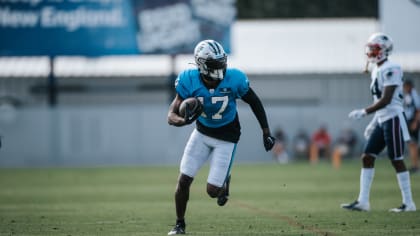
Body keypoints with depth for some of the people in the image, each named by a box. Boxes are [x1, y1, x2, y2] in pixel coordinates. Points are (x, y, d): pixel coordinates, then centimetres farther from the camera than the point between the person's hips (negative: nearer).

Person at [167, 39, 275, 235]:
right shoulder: (189, 81, -22)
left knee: (213, 191, -7)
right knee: (183, 181, -3)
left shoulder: (234, 79, -24)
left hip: (226, 138, -2)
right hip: (202, 133, 2)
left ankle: (225, 182, 31)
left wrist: (266, 132, -1)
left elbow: (254, 102, -6)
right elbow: (172, 115, -20)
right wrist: (183, 120, -44)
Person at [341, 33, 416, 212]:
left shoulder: (390, 70, -16)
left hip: (393, 118, -9)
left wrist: (364, 112, -20)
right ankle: (363, 201, 6)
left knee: (397, 160, -4)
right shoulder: (377, 71, 13)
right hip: (382, 120, 9)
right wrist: (373, 123, 19)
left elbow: (386, 100, -21)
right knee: (367, 157, 5)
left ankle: (408, 203, 4)